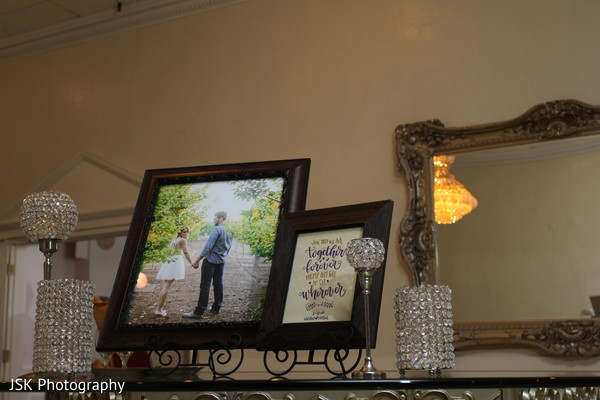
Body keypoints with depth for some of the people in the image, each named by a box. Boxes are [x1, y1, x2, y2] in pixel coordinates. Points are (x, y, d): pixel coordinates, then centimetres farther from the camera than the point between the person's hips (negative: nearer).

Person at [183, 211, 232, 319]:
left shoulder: (217, 229, -16)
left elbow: (208, 246, -19)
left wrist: (197, 261, -16)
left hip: (211, 260, -8)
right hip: (221, 262, 8)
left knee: (205, 286, -7)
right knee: (218, 284, 13)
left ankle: (199, 311, -8)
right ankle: (216, 307, 19)